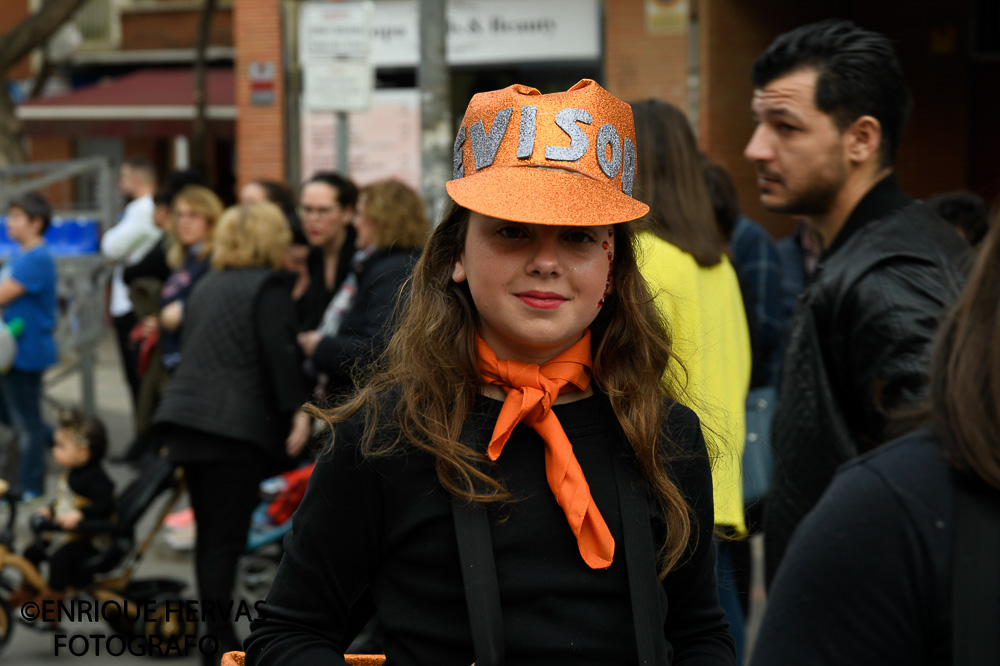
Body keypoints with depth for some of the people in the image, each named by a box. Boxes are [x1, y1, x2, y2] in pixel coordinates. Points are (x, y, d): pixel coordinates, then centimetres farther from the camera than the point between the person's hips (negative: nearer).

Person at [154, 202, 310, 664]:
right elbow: (279, 353, -14)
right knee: (226, 539, -5)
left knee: (209, 535, 13)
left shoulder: (207, 287, 20)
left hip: (187, 418, 7)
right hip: (235, 426, -7)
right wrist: (298, 412, -14)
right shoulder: (268, 286, -4)